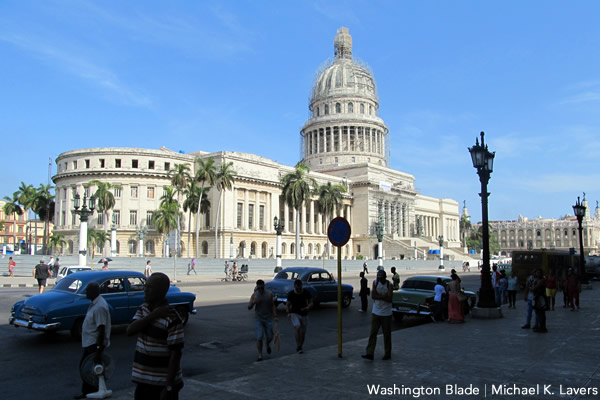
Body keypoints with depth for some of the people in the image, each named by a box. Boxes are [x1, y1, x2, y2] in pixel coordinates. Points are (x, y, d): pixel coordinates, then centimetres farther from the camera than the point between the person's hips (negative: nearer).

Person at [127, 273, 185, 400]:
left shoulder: (172, 318, -18)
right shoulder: (143, 309, 4)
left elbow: (175, 354, -18)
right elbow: (130, 331, -10)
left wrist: (169, 387, -19)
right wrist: (153, 316, -20)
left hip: (162, 383, -6)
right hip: (142, 380, 7)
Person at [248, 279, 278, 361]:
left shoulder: (269, 294, -2)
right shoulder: (254, 295, -3)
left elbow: (273, 305, 3)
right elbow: (249, 307, -3)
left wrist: (275, 316, -3)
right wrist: (253, 302, -23)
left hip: (268, 319, 1)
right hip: (258, 319, -1)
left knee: (269, 337, 3)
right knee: (259, 338, -8)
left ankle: (268, 345, 39)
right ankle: (260, 355, 4)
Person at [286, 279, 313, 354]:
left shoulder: (306, 293, -6)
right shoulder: (291, 294, -7)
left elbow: (311, 303, 1)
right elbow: (287, 305, 3)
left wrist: (307, 308, -20)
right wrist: (288, 313, -15)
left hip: (304, 315, 2)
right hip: (294, 314, -2)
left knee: (303, 332, 5)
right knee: (297, 327, -27)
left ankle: (300, 347, 27)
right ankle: (298, 346, -17)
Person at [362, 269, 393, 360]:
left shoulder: (389, 285, -9)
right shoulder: (375, 282, 0)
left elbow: (389, 299, -19)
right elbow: (372, 296, -11)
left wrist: (378, 296, -17)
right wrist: (384, 296, -17)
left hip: (386, 314, -3)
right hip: (375, 312, 3)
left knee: (387, 335, 6)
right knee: (372, 333, 1)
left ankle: (387, 354, 18)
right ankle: (369, 353, 2)